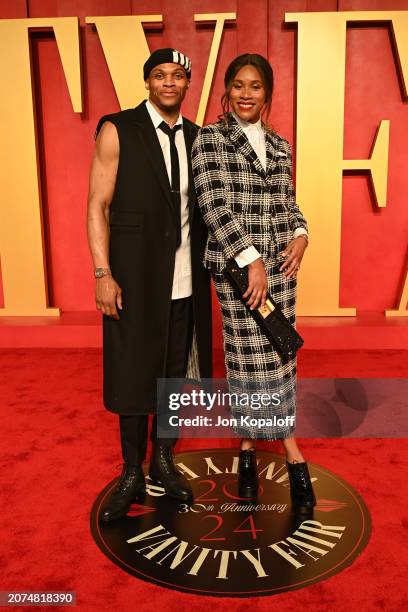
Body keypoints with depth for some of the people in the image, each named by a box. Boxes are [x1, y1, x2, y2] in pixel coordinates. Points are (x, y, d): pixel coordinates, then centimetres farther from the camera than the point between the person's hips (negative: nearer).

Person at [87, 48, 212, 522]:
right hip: (135, 279, -3)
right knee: (134, 376, 6)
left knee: (177, 374, 12)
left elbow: (203, 208, 12)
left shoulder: (197, 138, 10)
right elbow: (98, 206, -5)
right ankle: (131, 474, 25)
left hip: (186, 283, 4)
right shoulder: (117, 130, -2)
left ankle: (163, 460, 33)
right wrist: (102, 274, -12)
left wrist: (210, 268, 5)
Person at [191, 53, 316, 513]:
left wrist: (300, 234, -2)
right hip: (235, 264, -5)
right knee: (250, 355, -2)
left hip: (279, 262, 5)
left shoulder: (279, 145, 14)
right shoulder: (210, 138, -1)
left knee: (279, 354, 5)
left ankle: (249, 445, 22)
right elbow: (213, 203, -11)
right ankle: (292, 453, 14)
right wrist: (250, 260, -17)